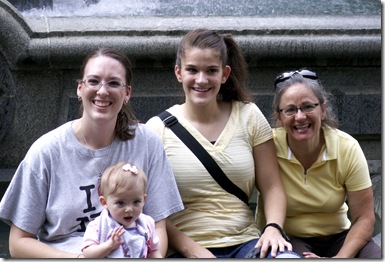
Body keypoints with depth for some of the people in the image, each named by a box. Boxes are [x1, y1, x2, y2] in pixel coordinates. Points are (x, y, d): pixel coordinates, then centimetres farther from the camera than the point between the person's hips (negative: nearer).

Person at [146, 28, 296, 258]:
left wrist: (273, 228, -12)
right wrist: (191, 249, -13)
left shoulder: (248, 116, 8)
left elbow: (272, 187, 7)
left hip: (246, 241, 2)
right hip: (185, 249, -2)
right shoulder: (158, 128, 1)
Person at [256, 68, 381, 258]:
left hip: (337, 236, 3)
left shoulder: (348, 148, -11)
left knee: (375, 255, -24)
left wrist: (340, 257, -20)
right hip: (286, 239, -3)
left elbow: (364, 218, -8)